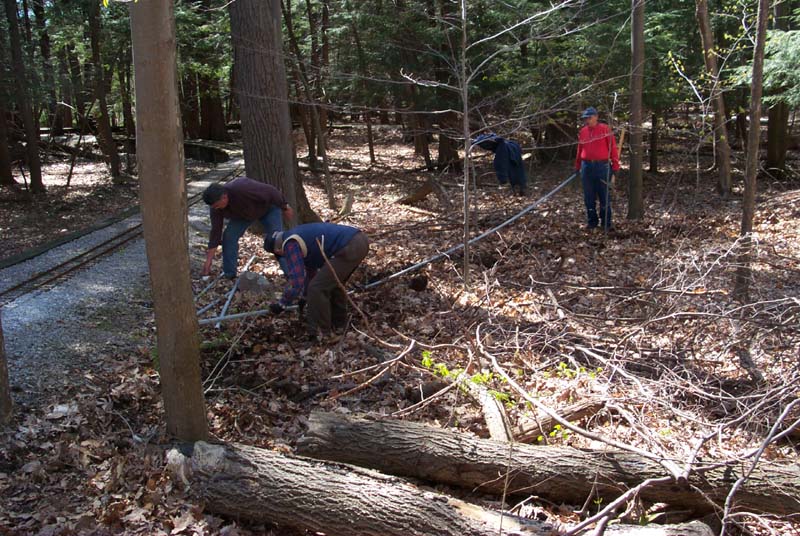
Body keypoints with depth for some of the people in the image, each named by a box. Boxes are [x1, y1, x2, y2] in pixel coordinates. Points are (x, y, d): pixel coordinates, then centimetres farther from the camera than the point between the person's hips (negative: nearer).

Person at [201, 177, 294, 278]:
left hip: (268, 207, -5)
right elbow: (216, 231, -17)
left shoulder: (243, 188, -44)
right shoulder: (217, 207, -24)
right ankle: (229, 275, -1)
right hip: (242, 213, 5)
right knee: (228, 236, -11)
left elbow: (271, 192, -32)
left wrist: (285, 207, -17)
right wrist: (208, 260, -17)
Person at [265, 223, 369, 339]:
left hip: (349, 248, -10)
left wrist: (282, 304, 6)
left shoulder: (291, 245, -2)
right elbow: (310, 268, 41)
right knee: (334, 283, 28)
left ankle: (320, 333, 7)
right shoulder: (299, 235, 27)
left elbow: (297, 280, -8)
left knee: (318, 288, -3)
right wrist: (306, 296, 53)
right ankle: (338, 323, 38)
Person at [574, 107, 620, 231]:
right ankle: (592, 221, 20)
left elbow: (613, 147, -4)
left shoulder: (605, 129, -2)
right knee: (589, 197, 9)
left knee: (605, 196, 1)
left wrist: (615, 165, -8)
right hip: (587, 166, 4)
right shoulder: (582, 131, 10)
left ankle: (606, 223, 9)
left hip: (602, 166, -4)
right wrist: (577, 167, 18)